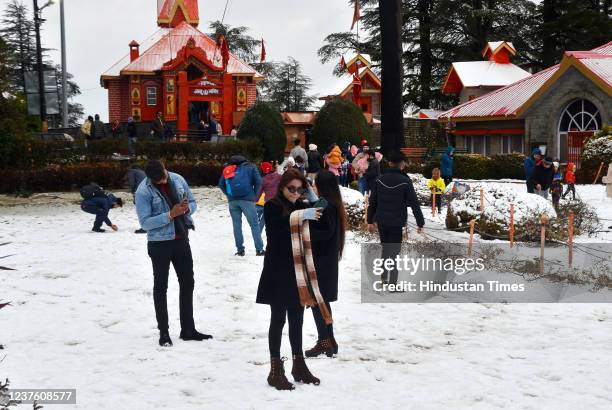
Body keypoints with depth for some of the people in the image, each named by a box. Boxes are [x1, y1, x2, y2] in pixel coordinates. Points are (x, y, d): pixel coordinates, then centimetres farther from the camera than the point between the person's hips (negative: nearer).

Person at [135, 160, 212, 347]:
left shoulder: (178, 179, -2)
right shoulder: (143, 191, -16)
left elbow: (193, 203, 9)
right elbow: (145, 222, -19)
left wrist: (187, 208, -15)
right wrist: (171, 215, -26)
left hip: (181, 240, 5)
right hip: (160, 243, -5)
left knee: (188, 283, 10)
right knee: (161, 286, 6)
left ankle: (188, 329, 22)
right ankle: (164, 332, 14)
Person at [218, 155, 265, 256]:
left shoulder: (227, 169, 16)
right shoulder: (250, 167, 8)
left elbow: (221, 184, 9)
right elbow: (258, 182, -1)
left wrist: (229, 195, 12)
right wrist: (254, 195, 7)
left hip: (232, 200, 3)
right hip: (247, 199, -3)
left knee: (236, 224, 10)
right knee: (254, 224, 2)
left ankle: (240, 250, 8)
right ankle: (259, 249, -2)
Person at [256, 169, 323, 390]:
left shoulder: (301, 206, 10)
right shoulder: (272, 206, -8)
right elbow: (278, 228, -28)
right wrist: (303, 216, -38)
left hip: (297, 273, 6)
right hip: (278, 274, -6)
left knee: (297, 320, 12)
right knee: (278, 320, -2)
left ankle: (299, 365, 22)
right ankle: (276, 370, 3)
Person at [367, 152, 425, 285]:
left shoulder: (380, 180, 2)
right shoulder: (405, 182, -12)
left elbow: (372, 202, 6)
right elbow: (414, 204, -10)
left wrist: (370, 221, 14)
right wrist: (420, 223, -4)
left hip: (381, 222, 4)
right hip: (397, 223, -4)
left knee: (385, 249, 20)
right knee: (394, 252, 0)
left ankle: (384, 278, 22)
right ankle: (392, 283, -1)